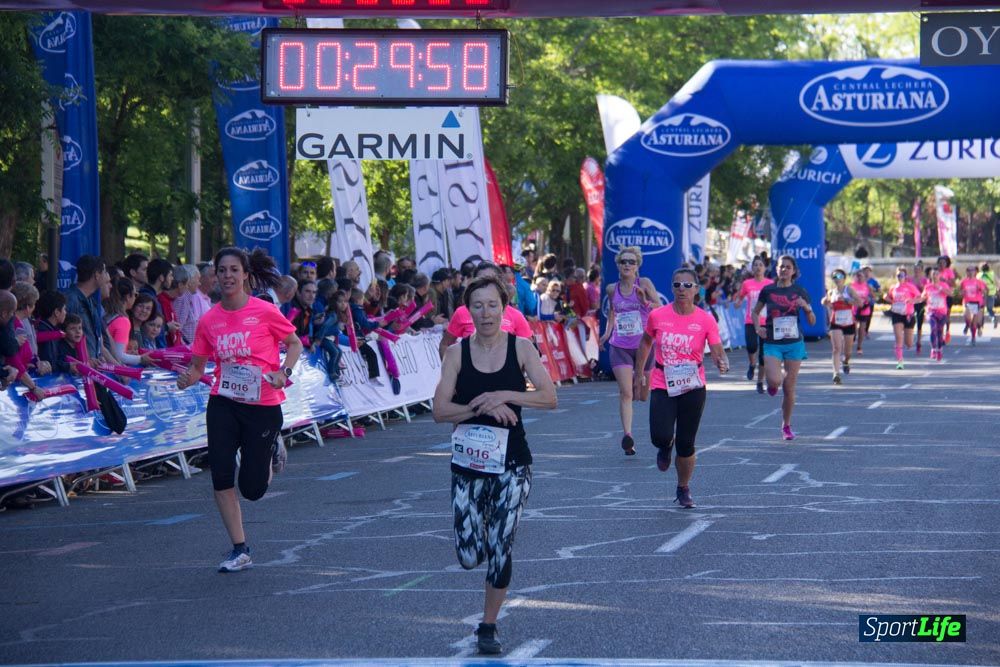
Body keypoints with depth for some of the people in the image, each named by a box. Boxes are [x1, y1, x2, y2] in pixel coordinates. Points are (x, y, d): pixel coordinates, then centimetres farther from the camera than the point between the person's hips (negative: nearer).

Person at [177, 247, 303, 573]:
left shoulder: (265, 312, -9)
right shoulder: (209, 320, 0)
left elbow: (294, 343, 4)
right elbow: (197, 365, 8)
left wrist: (284, 371, -13)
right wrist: (189, 378, -15)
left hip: (263, 406, -3)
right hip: (223, 405, 3)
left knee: (252, 489, 1)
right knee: (222, 478, -8)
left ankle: (272, 450, 35)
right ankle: (240, 550, 5)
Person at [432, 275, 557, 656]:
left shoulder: (521, 348, -2)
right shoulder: (457, 353, -1)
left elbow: (549, 397, -8)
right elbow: (440, 410, -7)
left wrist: (504, 395, -20)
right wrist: (484, 407, -20)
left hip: (511, 463, -1)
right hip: (468, 463, 1)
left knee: (500, 549, -4)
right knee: (469, 556, -2)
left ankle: (488, 627, 13)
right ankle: (483, 525, 36)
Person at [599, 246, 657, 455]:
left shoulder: (644, 284, -5)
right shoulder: (612, 289, 3)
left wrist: (646, 301, -30)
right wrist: (607, 332, 10)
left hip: (643, 344, -1)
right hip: (619, 346, 1)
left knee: (643, 395, 13)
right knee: (625, 392, -13)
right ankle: (627, 435, -16)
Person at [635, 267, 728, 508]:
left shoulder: (706, 320, -7)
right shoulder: (657, 316, -3)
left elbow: (718, 351, -10)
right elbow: (646, 342, 14)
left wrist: (723, 364, -32)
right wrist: (639, 373, 14)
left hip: (693, 388, 0)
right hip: (662, 386, 0)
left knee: (686, 445, 4)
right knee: (660, 437, -17)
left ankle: (683, 489, 28)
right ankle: (666, 446, 23)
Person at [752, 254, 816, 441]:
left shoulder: (799, 292, 2)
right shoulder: (768, 291, 1)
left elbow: (812, 322, 5)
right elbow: (755, 312, 15)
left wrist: (806, 308, -14)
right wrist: (758, 328, -3)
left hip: (794, 343, 1)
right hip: (772, 343, -1)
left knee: (789, 388, 3)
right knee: (775, 380, -21)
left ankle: (786, 426, 20)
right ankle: (772, 383, 18)